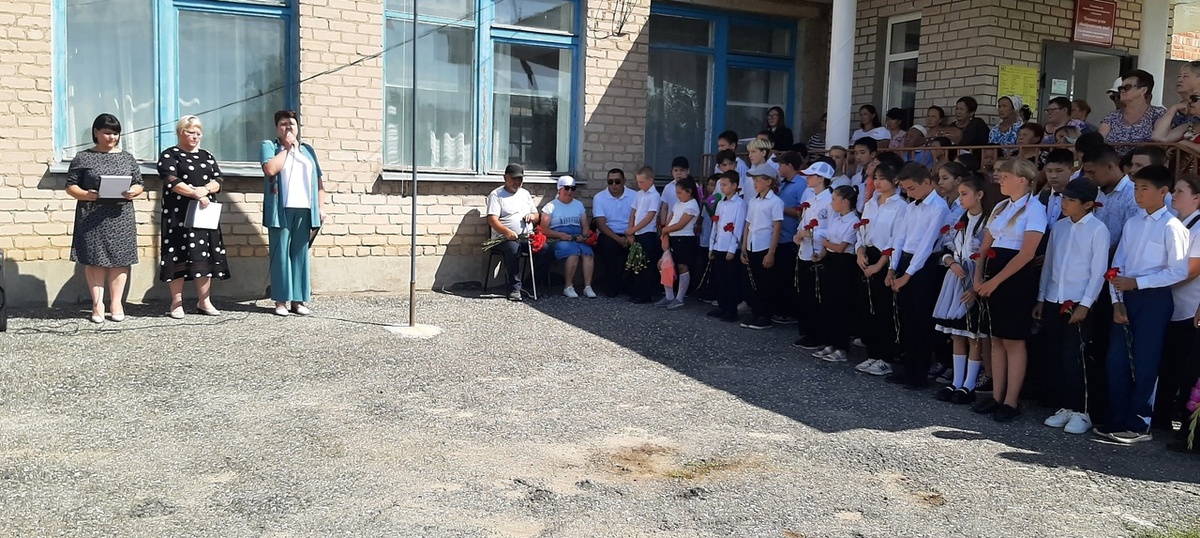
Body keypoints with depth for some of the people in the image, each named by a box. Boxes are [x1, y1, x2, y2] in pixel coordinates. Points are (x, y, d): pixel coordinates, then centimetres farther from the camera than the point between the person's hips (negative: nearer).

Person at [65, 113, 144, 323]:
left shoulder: (127, 158, 12)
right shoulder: (83, 158, 3)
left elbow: (140, 184, 11)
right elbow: (70, 186, 1)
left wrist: (133, 192, -11)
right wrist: (86, 195, -18)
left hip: (121, 217, 2)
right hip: (92, 218, -2)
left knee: (119, 258, 2)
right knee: (94, 258, -1)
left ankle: (116, 302, 9)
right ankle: (97, 304, 5)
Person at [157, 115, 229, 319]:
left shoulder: (207, 156, 18)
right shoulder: (169, 155, 2)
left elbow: (218, 180, 7)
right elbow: (172, 182, -11)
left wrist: (205, 190, -13)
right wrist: (196, 195, -19)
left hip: (206, 212, 5)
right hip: (180, 214, -5)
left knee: (205, 256, 3)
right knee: (179, 256, -5)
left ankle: (204, 301, 10)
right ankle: (176, 303, 1)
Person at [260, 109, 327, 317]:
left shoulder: (307, 149, 19)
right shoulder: (269, 146, 7)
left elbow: (318, 180, 16)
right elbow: (270, 169, -13)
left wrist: (321, 207, 7)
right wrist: (287, 147, -4)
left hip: (304, 210, 3)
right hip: (281, 210, -3)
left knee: (301, 255, 4)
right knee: (281, 255, -3)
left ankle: (298, 300, 8)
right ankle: (280, 301, 0)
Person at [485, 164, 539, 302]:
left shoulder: (525, 194, 23)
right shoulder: (496, 195, 5)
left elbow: (537, 216, 25)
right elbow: (492, 220, -8)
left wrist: (533, 216, -1)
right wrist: (507, 232, -26)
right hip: (505, 238, -5)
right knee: (513, 247, -38)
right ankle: (514, 289, -32)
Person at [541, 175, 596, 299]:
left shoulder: (579, 205, 23)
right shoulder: (551, 206, 10)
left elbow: (585, 226, 19)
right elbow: (544, 229, 2)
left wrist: (584, 235, -5)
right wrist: (560, 235, -14)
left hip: (578, 239, 4)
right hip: (558, 240, -4)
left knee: (588, 252, -30)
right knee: (574, 251, -36)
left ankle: (587, 287, -32)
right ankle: (568, 287, -28)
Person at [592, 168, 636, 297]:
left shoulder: (633, 196, 4)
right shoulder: (599, 197, 1)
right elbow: (601, 224, -8)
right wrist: (618, 239, -21)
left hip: (628, 235, 1)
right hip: (608, 235, -1)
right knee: (608, 245, -34)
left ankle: (627, 285, -9)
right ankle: (612, 287, -18)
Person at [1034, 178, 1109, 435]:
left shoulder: (1098, 229, -6)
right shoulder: (1058, 227, 10)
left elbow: (1099, 270, -9)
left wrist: (1085, 304, -13)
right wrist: (1040, 299, 13)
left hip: (1079, 303, -6)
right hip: (1053, 301, 6)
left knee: (1074, 357, -6)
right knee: (1054, 357, 7)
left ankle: (1081, 412, 5)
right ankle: (1064, 407, 18)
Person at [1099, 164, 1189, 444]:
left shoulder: (1172, 227, -9)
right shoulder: (1132, 224, 10)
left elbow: (1178, 272, -14)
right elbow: (1117, 265, 8)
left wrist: (1136, 282, -16)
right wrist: (1116, 300, 0)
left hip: (1154, 299, -6)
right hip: (1126, 298, 6)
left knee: (1144, 364, 2)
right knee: (1116, 360, 7)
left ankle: (1138, 425, 12)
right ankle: (1116, 421, 18)